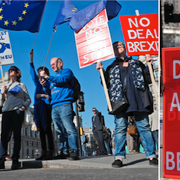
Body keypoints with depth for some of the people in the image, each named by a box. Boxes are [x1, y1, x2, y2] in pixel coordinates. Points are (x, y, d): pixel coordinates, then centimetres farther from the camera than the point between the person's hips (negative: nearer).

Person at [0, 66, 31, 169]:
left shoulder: (21, 85, 18)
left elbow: (28, 99, 12)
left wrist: (24, 107, -8)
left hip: (17, 111, -3)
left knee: (17, 135, -7)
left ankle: (15, 159, -10)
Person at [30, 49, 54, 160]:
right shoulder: (37, 83, 20)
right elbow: (32, 71, 19)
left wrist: (42, 95, -8)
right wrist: (31, 57, 16)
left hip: (46, 106, -6)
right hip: (38, 107, 6)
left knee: (47, 129, -11)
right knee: (41, 130, 3)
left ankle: (50, 152, -13)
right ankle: (44, 152, 3)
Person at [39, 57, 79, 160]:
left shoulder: (66, 71, 9)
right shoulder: (54, 77, 30)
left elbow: (62, 80, -12)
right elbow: (51, 92, 31)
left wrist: (46, 76, -8)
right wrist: (45, 85, 12)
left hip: (64, 104, -8)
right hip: (55, 107, 8)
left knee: (69, 129, -15)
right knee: (60, 131, 3)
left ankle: (74, 151, -19)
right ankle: (64, 151, 3)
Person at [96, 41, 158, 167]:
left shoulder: (137, 64, 22)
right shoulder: (111, 68, 22)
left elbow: (149, 80, 14)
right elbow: (107, 84, 11)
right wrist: (101, 71, 0)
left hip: (138, 99, 0)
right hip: (120, 100, 0)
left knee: (144, 126, -5)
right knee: (120, 127, -9)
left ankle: (151, 156, -3)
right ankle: (119, 157, -9)